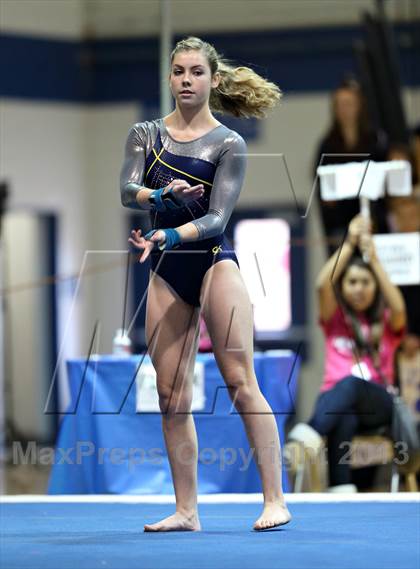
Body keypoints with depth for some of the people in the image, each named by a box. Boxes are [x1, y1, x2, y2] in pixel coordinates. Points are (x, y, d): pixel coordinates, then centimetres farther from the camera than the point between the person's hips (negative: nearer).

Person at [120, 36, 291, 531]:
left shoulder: (228, 144, 0)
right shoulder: (146, 134, 10)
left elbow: (217, 217, -9)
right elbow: (127, 190, -5)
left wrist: (168, 236, -25)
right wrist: (162, 194, -26)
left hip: (213, 262, -4)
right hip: (166, 274, 4)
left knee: (240, 383, -11)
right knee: (171, 397, 2)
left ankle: (275, 500, -12)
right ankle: (186, 510, 7)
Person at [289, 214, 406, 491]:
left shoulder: (386, 323, 14)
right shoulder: (336, 319, 16)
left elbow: (398, 308, -11)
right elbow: (323, 285, -5)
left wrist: (373, 259, -14)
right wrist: (350, 243, -7)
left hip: (378, 404, -1)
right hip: (336, 400, 1)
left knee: (353, 383, -39)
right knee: (344, 418, -40)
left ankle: (313, 432, -68)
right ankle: (341, 488, -58)